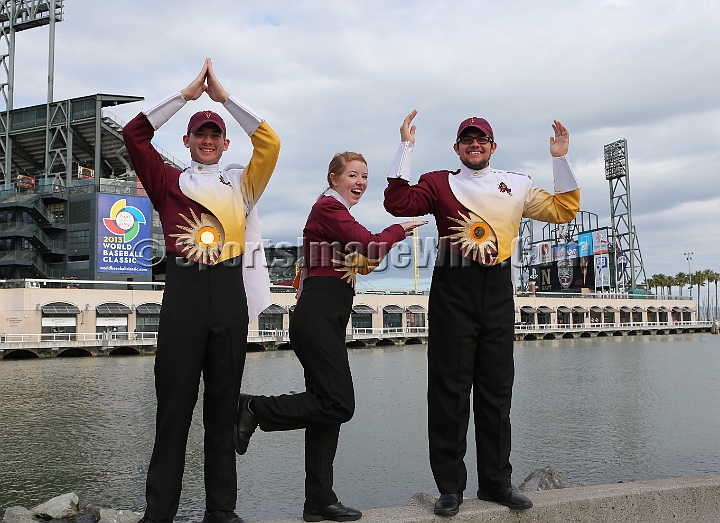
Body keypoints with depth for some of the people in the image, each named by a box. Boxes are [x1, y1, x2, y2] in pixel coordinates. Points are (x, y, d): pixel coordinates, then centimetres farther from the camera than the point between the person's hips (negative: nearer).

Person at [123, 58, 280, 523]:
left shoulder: (241, 184, 17)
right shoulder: (170, 182, 14)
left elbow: (270, 142, 7)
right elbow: (134, 133, 6)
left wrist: (225, 96, 9)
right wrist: (187, 94, 8)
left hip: (229, 291, 2)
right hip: (183, 289, -1)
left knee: (224, 401, 7)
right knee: (175, 399, -1)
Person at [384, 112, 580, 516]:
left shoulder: (517, 185, 17)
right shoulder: (439, 183, 9)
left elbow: (563, 210, 14)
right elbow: (398, 203, -6)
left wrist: (561, 159, 8)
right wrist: (407, 148, -5)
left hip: (498, 292, 3)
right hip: (453, 290, -2)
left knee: (496, 390, 8)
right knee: (450, 388, -1)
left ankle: (496, 482, 18)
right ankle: (450, 486, 7)